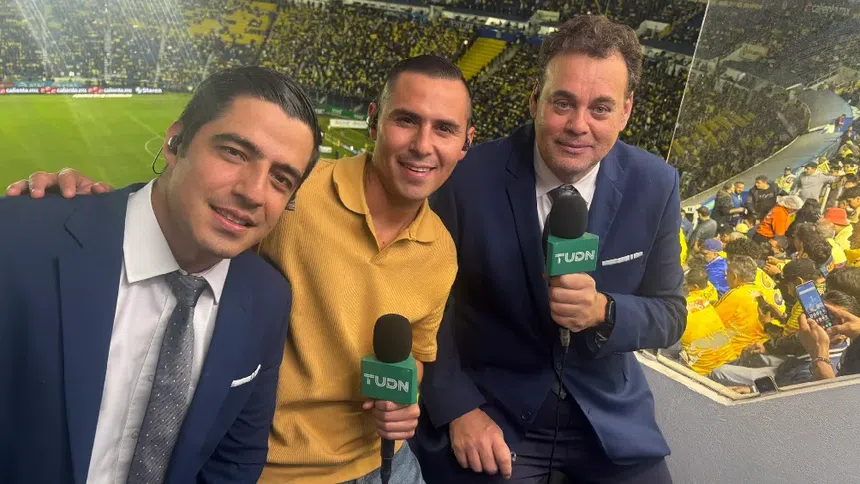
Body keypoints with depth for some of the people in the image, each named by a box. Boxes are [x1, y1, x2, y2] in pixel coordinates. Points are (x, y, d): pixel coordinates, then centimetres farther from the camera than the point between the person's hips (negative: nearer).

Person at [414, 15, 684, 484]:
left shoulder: (655, 186, -10)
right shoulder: (470, 177, -18)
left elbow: (670, 313, -4)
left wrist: (603, 312, -24)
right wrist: (457, 408, -14)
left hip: (609, 416, 3)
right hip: (489, 413, -2)